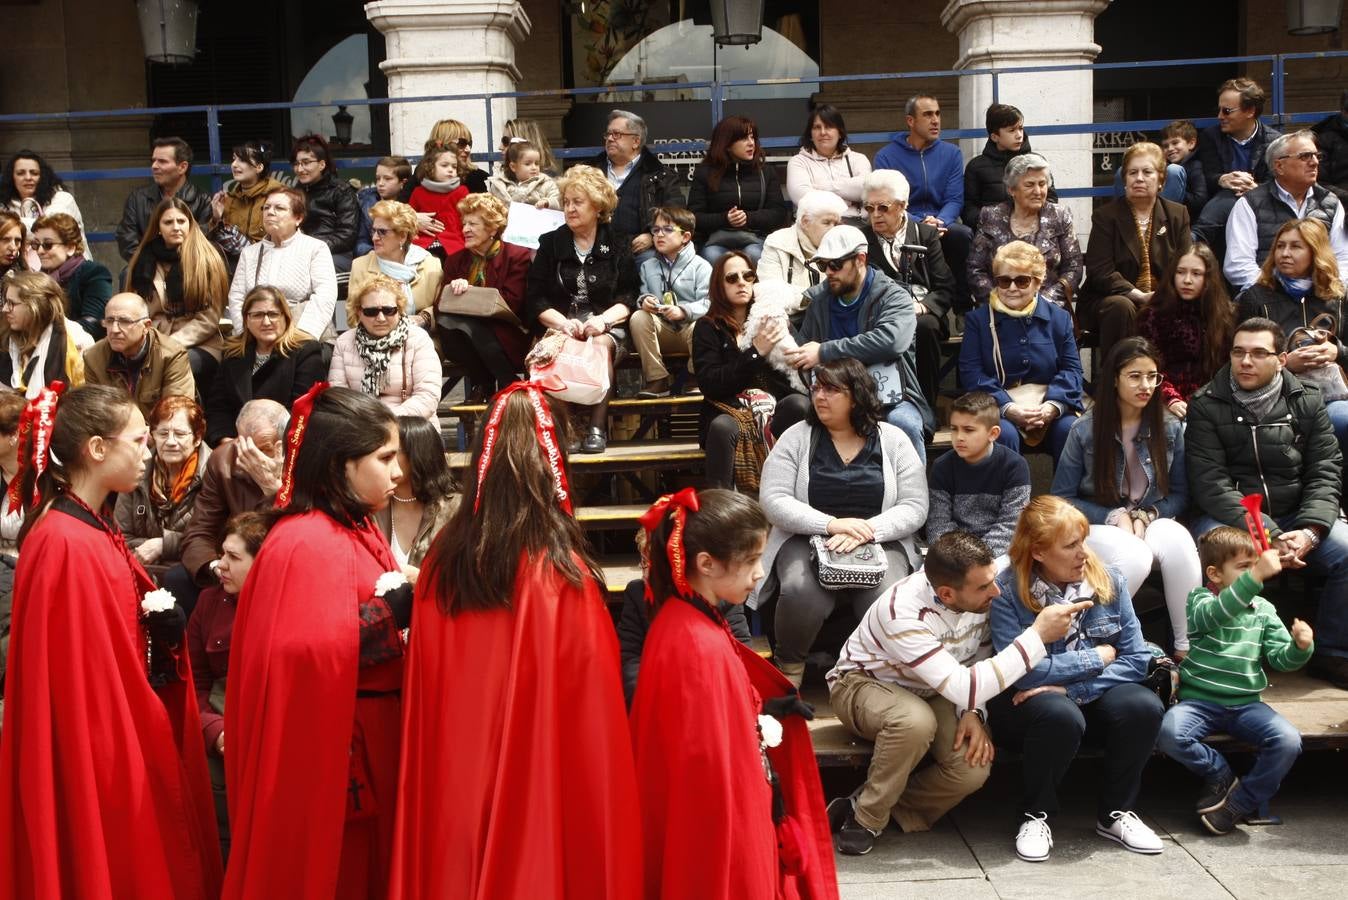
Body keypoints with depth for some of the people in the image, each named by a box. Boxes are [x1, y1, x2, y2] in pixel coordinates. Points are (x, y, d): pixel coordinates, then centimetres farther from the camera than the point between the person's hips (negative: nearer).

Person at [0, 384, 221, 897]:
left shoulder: (95, 530, 8)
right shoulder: (64, 546, -21)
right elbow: (74, 680, -22)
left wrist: (165, 631, 0)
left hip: (127, 738, 9)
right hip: (97, 758, -9)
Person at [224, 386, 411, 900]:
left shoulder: (357, 531, 10)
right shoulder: (308, 545, -18)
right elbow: (315, 654, -27)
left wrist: (406, 605, 2)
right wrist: (394, 610, -22)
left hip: (370, 738, 9)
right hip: (331, 750, -9)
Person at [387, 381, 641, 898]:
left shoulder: (442, 559, -4)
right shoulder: (562, 572, -17)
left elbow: (422, 698, 3)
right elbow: (593, 710, -13)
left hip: (455, 782, 5)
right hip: (544, 790, -4)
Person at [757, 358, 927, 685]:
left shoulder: (893, 440, 5)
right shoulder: (797, 437, 4)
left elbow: (915, 507, 0)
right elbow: (773, 501, -6)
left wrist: (866, 532, -18)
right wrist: (831, 525, -19)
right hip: (806, 540, 0)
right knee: (801, 591, -35)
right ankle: (789, 667, -6)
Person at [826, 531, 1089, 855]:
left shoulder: (977, 595, -18)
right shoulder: (903, 612, -37)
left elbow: (980, 657, 0)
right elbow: (963, 688, -42)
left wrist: (974, 712, -18)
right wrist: (1037, 636, -41)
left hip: (927, 692, 6)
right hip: (863, 683, -6)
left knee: (974, 765, -22)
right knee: (916, 721, -40)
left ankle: (866, 808, -5)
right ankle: (866, 817, -16)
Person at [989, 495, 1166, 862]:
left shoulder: (1109, 583, -1)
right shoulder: (1007, 591, -14)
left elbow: (1137, 659, -6)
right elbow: (1019, 670, -24)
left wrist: (1069, 686, -19)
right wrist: (1097, 658, -11)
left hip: (1093, 696, 4)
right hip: (1029, 704, -4)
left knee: (1144, 706, -26)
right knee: (1060, 715, -36)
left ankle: (1115, 812, -1)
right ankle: (1036, 816, -9)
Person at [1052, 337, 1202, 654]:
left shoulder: (1171, 429, 2)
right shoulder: (1085, 430, -6)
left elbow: (1179, 495, 8)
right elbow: (1062, 499, -2)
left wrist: (1146, 516, -11)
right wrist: (1115, 517, -13)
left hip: (1153, 520, 3)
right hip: (1099, 525, -2)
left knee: (1180, 544, -34)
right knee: (1135, 557, -37)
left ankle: (1187, 648, -24)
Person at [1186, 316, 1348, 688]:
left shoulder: (1307, 402, 6)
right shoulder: (1206, 406, -3)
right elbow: (1210, 484, -12)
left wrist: (1309, 531, -18)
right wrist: (1267, 536, -23)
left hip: (1295, 515, 4)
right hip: (1226, 517, -3)